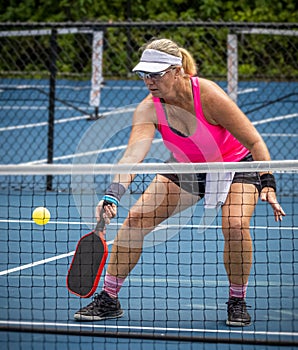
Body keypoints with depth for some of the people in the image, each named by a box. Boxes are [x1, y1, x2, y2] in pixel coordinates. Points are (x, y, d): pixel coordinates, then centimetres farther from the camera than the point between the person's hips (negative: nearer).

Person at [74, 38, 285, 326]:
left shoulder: (208, 95, -32)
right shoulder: (148, 110, -23)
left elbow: (254, 142, -25)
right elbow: (133, 155, -37)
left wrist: (267, 185, -34)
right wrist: (112, 195, -53)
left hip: (236, 165, -4)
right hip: (186, 168, 4)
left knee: (235, 225, -28)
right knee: (135, 218, -10)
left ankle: (237, 302, -5)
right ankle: (108, 299, 3)